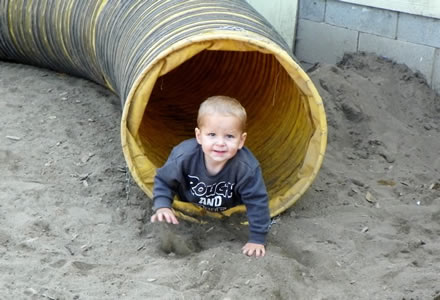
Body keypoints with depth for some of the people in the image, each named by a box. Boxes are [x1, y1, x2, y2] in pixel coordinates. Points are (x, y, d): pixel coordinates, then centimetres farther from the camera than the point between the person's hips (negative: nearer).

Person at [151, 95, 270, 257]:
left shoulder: (247, 167, -41)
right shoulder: (184, 156, -36)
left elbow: (257, 201, -29)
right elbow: (163, 181, -17)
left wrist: (257, 239, -28)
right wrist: (162, 206, -32)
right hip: (189, 206, 1)